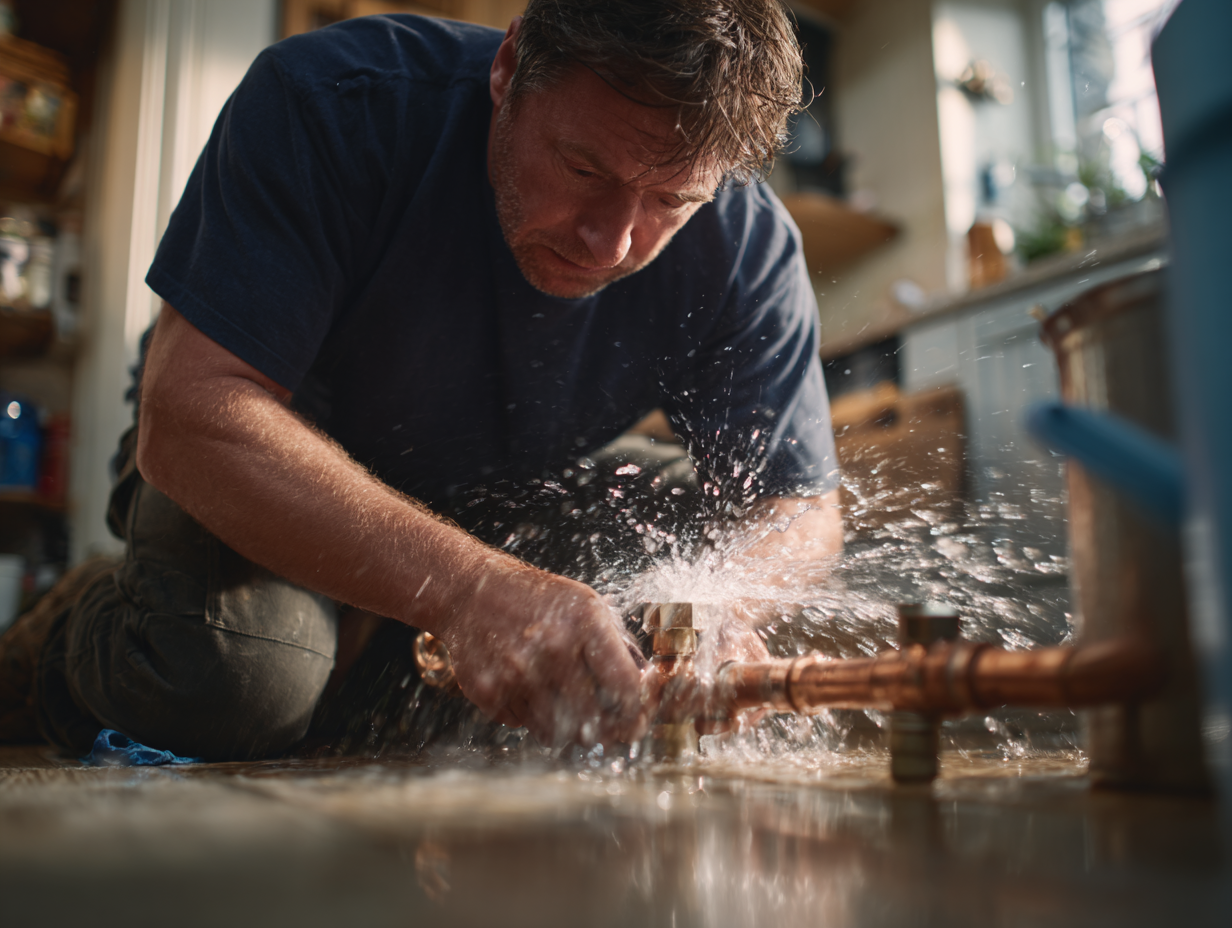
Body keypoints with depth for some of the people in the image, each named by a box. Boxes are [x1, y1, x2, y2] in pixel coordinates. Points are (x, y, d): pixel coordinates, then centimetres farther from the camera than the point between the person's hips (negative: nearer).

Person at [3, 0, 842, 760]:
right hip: (269, 469, -4)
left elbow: (800, 509, -18)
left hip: (512, 507, 5)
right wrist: (468, 589, -52)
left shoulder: (748, 248, -23)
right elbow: (186, 415, -38)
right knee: (235, 679, -32)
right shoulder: (326, 105, -31)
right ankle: (94, 639, 9)